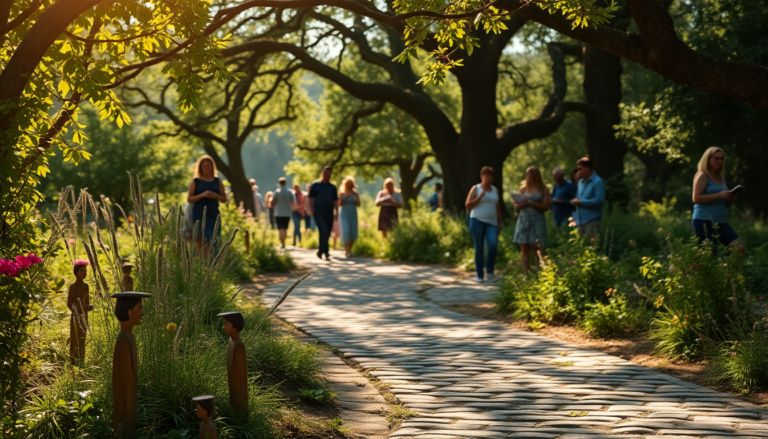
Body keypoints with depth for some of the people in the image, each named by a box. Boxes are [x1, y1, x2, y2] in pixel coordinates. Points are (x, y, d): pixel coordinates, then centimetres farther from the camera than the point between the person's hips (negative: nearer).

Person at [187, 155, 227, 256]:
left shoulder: (217, 181, 12)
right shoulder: (196, 182, 6)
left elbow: (224, 199, 13)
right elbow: (189, 199, 0)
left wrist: (216, 196, -8)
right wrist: (202, 195, -14)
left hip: (213, 215, 2)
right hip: (199, 215, -2)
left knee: (213, 241, -4)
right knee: (201, 242, -4)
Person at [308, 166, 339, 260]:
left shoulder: (333, 187, 12)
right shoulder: (316, 185, 4)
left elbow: (335, 201, 13)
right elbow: (310, 198, 4)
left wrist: (336, 212, 2)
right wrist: (311, 210, -7)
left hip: (329, 214, 4)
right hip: (318, 213, -4)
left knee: (327, 234, 6)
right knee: (323, 231, -20)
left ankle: (320, 251, 25)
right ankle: (326, 253, -24)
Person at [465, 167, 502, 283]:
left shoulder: (495, 190, 16)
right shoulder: (475, 189, 4)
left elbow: (498, 208, 18)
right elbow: (468, 205, -1)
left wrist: (500, 223, 12)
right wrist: (479, 197, -12)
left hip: (491, 222, 3)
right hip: (477, 221, -3)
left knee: (493, 245, -18)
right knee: (479, 248, -2)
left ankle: (490, 272, -3)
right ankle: (480, 275, 4)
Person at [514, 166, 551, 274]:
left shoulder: (543, 190, 4)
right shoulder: (523, 189, 15)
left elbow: (545, 207, -4)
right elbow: (516, 206, 14)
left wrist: (530, 203, -14)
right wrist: (520, 205, -10)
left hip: (537, 220, -3)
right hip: (524, 220, 3)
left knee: (537, 248, -9)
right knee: (524, 248, -2)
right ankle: (526, 274, 1)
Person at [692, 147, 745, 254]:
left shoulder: (721, 178, 20)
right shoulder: (702, 176, -1)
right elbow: (696, 198, -15)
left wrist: (731, 199, 1)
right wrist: (719, 195, -17)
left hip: (721, 222, 7)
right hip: (704, 221, -7)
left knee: (740, 248, -7)